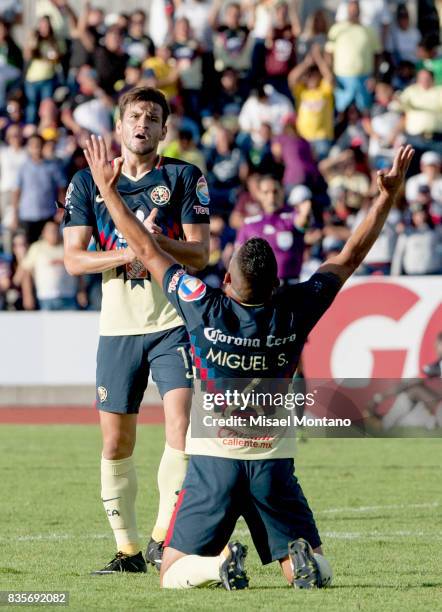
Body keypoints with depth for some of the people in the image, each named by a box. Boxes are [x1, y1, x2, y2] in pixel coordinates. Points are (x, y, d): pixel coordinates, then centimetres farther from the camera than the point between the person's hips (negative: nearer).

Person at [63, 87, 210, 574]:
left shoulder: (184, 178, 2)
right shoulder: (88, 182, 7)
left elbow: (199, 253, -3)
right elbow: (73, 259, 0)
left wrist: (157, 241, -22)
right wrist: (126, 254, -15)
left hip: (172, 323, -2)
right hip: (117, 327, 2)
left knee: (181, 421, -18)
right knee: (116, 442, 3)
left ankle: (164, 535, -14)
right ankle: (127, 548, 14)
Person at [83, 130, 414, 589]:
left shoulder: (204, 310, -12)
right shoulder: (295, 313, -8)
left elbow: (148, 251, -1)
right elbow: (349, 258, 4)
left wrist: (108, 188, 8)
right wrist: (388, 196, 11)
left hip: (213, 455, -1)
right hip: (274, 459, 1)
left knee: (173, 575, 5)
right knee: (314, 572, 8)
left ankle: (219, 562, -27)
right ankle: (300, 556, -26)